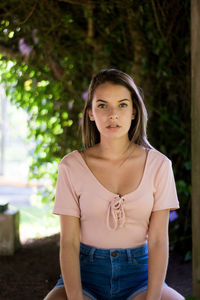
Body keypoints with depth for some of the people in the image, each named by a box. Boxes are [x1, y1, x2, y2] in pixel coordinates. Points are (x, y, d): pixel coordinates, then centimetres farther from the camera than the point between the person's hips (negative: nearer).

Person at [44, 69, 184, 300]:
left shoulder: (158, 165, 0)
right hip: (87, 273, -1)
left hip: (138, 274, 1)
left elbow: (158, 241, -4)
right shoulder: (72, 166, -2)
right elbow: (69, 242, -5)